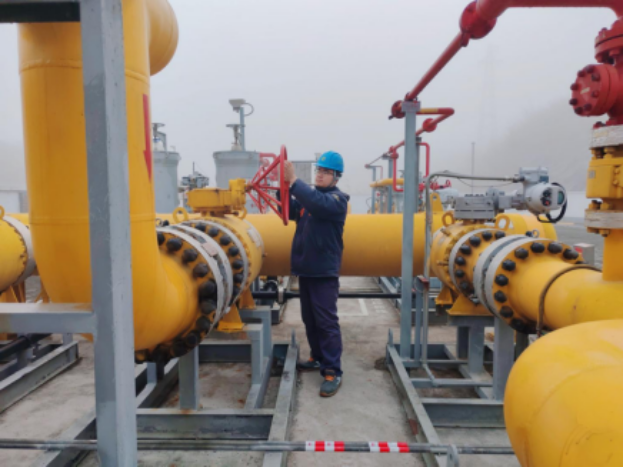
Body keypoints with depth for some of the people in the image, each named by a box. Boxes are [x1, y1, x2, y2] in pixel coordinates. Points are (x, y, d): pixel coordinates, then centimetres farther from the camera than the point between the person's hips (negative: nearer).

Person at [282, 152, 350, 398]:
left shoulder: (337, 199, -9)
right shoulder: (309, 195, 13)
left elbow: (318, 204, -29)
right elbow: (290, 211, 8)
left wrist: (294, 180, -30)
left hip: (324, 271, -7)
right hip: (305, 268, 7)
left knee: (327, 321, -5)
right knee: (310, 319, 16)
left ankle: (333, 372, 3)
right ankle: (319, 358, 31)